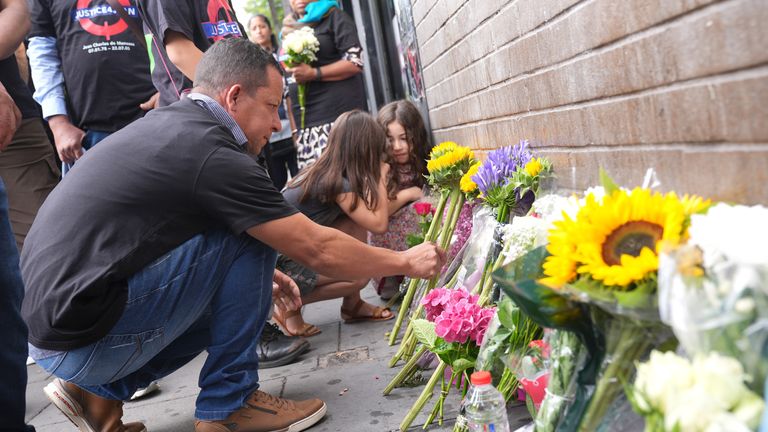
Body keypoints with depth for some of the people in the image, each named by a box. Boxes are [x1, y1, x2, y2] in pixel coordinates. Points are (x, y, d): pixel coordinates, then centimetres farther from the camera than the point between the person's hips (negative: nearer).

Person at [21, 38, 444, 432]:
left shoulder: (163, 126, 12)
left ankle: (101, 392, 15)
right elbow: (318, 249, -11)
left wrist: (255, 278, 21)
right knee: (248, 237, -11)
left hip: (48, 322, 10)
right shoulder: (213, 153, -16)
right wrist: (407, 262, 4)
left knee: (227, 293, 19)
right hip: (83, 342, -10)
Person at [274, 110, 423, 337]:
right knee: (361, 274, -17)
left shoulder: (323, 171, 4)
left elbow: (373, 212, 10)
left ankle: (352, 304, 10)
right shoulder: (337, 182, -22)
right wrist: (381, 178, -9)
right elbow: (378, 223, -19)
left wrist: (407, 193, 11)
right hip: (280, 262, -9)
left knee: (357, 222, 2)